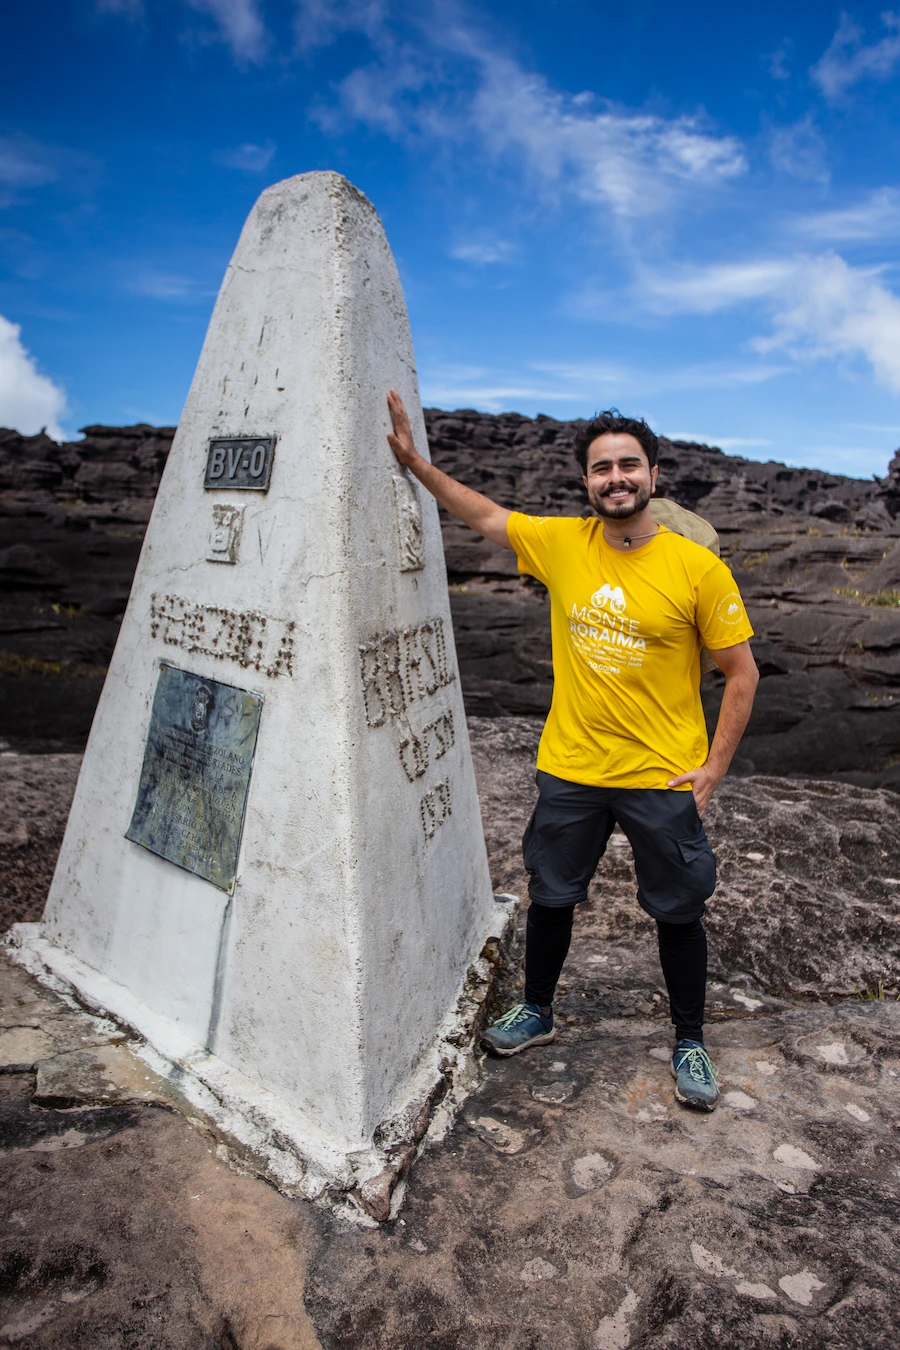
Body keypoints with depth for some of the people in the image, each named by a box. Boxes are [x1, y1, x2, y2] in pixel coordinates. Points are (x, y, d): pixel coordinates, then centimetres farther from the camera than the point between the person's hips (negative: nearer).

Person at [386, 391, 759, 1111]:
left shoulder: (698, 568, -12)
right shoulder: (561, 543, -3)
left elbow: (742, 672, -6)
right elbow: (483, 514, 10)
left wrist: (714, 768, -8)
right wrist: (414, 459, 6)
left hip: (663, 778, -2)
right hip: (570, 769, 3)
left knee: (679, 913, 12)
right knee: (550, 897, 18)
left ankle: (690, 1043, 37)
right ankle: (537, 1012, 43)